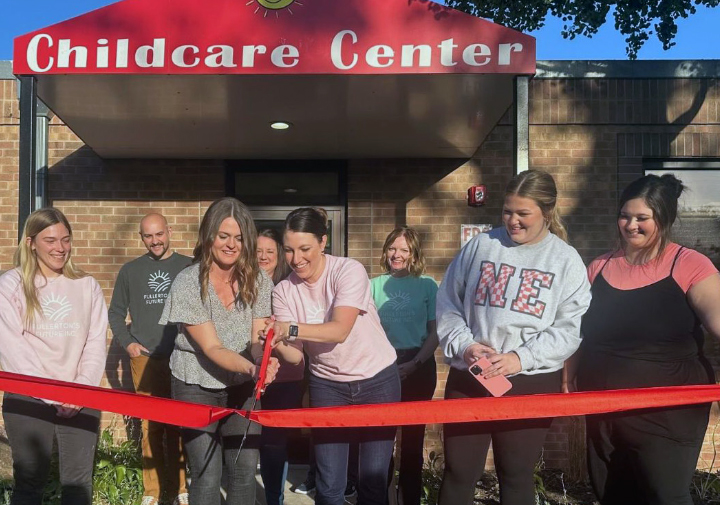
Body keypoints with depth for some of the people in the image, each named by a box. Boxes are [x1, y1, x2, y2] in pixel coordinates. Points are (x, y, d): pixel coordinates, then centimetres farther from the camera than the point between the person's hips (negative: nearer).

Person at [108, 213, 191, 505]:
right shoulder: (130, 271, 11)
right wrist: (127, 343, 5)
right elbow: (115, 312, 17)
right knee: (151, 425, 2)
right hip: (144, 358, 1)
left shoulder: (189, 267, 5)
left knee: (179, 425, 1)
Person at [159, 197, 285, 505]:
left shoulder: (258, 280, -9)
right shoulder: (188, 283, -19)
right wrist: (250, 367, -41)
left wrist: (263, 357, -36)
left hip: (241, 386, 3)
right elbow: (212, 348, -23)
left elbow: (256, 340, -12)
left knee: (245, 472, 6)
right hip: (196, 387, -3)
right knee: (207, 477, -1)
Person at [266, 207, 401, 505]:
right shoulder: (283, 291, -7)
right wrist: (277, 342, -36)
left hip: (377, 380, -2)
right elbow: (296, 353, -14)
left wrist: (291, 329, -43)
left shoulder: (349, 270, -17)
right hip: (328, 385, 3)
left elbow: (339, 331, -28)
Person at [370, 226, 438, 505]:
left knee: (413, 435, 9)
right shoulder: (374, 285, 4)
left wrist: (414, 364, -11)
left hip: (418, 366, -1)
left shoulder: (427, 285, -1)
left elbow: (435, 332, -2)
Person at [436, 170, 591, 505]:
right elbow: (447, 304, 6)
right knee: (458, 473, 7)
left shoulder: (566, 260, 0)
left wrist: (521, 358, -17)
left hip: (532, 384, -1)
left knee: (517, 475, 13)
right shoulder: (480, 246, 3)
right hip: (469, 379, 1)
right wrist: (463, 345, -9)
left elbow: (570, 329, -6)